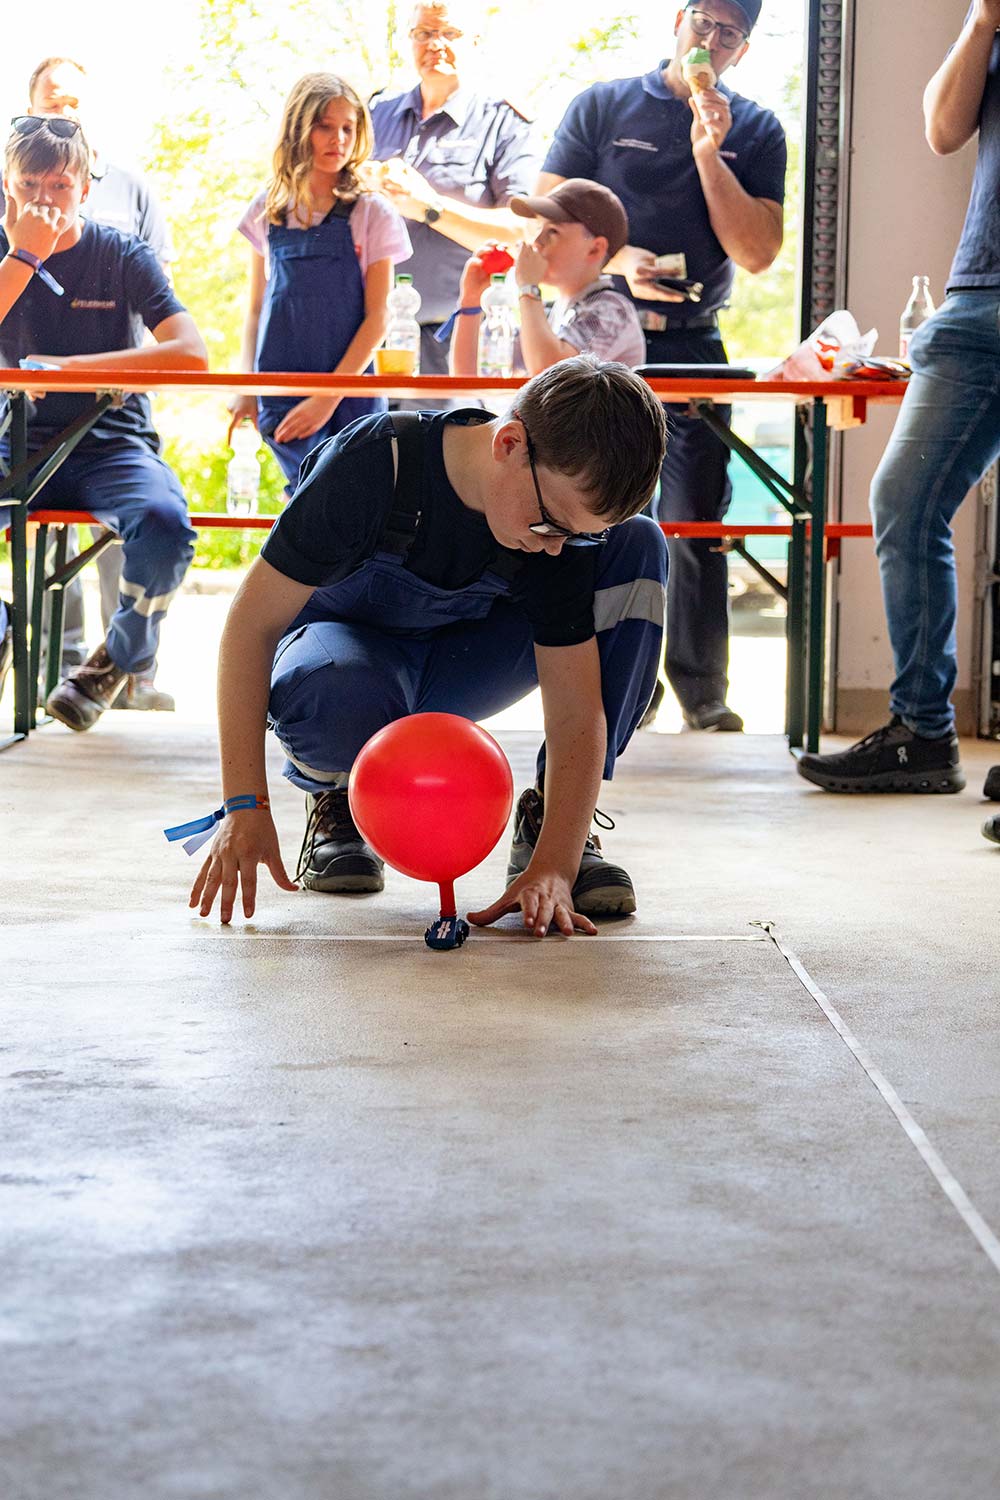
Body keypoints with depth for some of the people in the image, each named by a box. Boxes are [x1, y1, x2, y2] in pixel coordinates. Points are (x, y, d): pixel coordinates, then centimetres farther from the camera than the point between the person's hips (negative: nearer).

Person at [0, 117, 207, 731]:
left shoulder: (123, 255, -1)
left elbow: (192, 353, -16)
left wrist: (64, 366, -20)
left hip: (113, 445, -1)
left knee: (165, 528, -34)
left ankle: (120, 657, -2)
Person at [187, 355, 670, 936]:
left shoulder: (565, 522, -23)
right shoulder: (373, 463, -32)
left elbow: (576, 710, -23)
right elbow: (252, 625, -27)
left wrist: (554, 868, -37)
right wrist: (247, 807, -32)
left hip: (454, 668, 4)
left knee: (639, 547, -19)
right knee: (338, 698, -44)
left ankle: (544, 823, -12)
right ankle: (338, 802, -3)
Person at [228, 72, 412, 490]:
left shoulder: (372, 213, 1)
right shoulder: (269, 210, 9)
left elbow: (376, 316, -3)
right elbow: (255, 308, 16)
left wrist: (329, 397, -11)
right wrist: (246, 389, 7)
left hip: (350, 392, -1)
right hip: (280, 390, 1)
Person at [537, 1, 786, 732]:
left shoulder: (755, 130, 7)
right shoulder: (602, 107, 4)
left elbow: (757, 252, -2)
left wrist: (709, 154, -10)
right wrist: (617, 261, -17)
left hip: (693, 343, 1)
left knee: (694, 521, -2)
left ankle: (703, 688, 5)